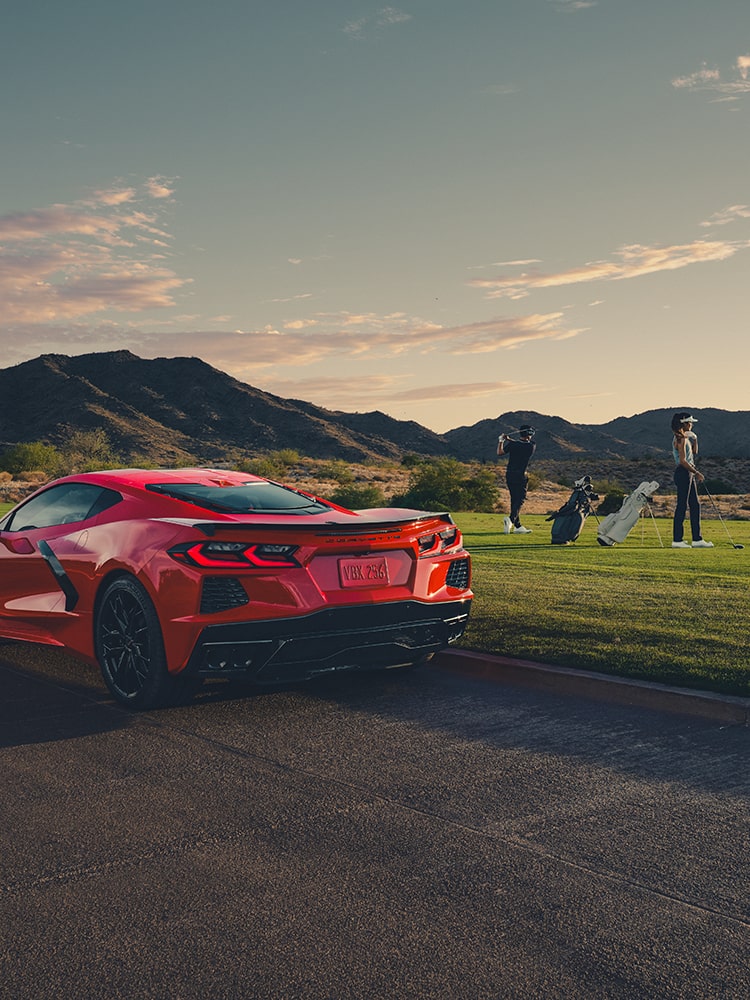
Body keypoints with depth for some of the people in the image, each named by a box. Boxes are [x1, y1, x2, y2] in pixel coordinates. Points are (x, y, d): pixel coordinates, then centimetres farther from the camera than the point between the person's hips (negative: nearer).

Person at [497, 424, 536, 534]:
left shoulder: (512, 445, -2)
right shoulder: (532, 447, -6)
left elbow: (500, 452, 12)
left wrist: (501, 441, 23)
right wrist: (510, 440, 17)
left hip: (509, 475, 4)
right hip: (521, 476, -4)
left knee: (514, 500, 12)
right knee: (520, 500, -4)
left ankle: (517, 526, 14)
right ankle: (511, 519, -30)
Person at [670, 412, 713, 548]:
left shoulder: (685, 437, 17)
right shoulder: (680, 439, -14)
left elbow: (694, 453, 26)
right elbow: (683, 461, -19)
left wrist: (694, 439, 14)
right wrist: (696, 473, -14)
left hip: (688, 475, 10)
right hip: (683, 473, -10)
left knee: (695, 505, 10)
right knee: (682, 506, -7)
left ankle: (697, 539, 13)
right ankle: (677, 540, -3)